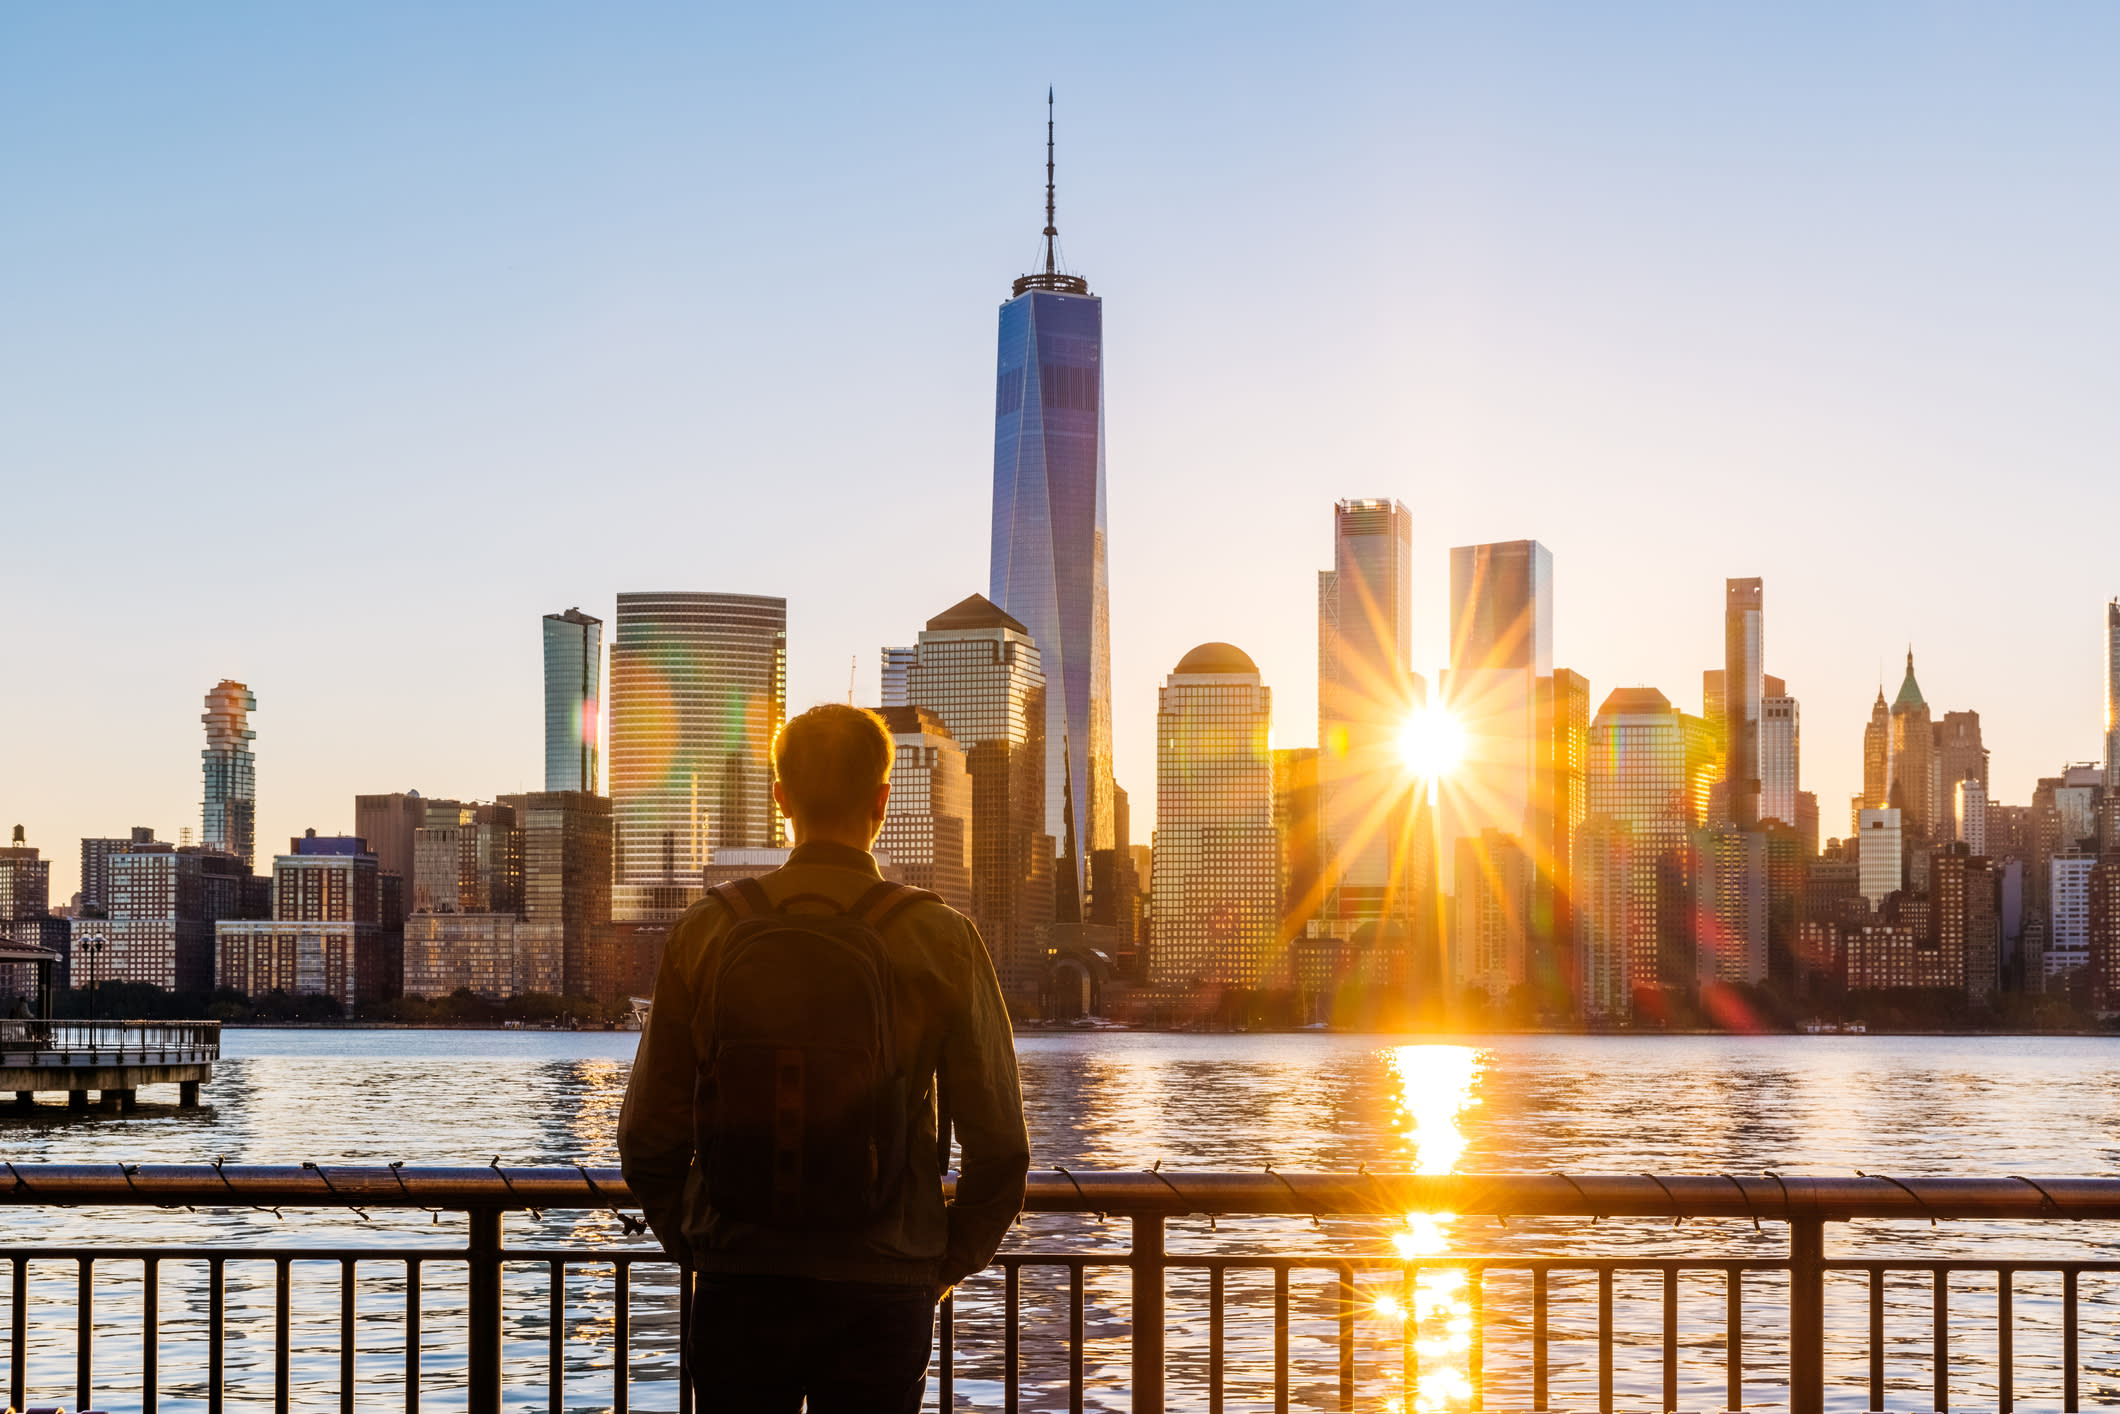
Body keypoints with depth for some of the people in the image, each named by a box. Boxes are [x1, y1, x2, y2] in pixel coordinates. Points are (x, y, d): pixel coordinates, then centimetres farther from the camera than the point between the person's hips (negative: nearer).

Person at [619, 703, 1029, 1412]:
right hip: (882, 1293, -1)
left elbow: (648, 1134, 0)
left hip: (738, 1287, 1)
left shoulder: (706, 931, -3)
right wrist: (947, 1264, 10)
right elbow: (999, 1147, -5)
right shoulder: (943, 941, -7)